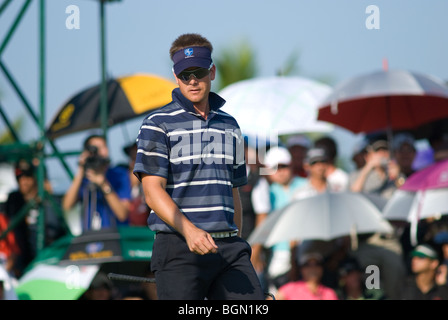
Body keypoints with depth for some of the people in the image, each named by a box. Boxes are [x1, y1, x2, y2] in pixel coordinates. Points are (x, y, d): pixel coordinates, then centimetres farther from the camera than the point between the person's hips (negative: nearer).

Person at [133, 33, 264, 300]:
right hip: (179, 248, -5)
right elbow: (153, 190, -11)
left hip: (227, 246, 5)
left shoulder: (229, 126, 18)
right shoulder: (158, 125, 0)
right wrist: (189, 230, -25)